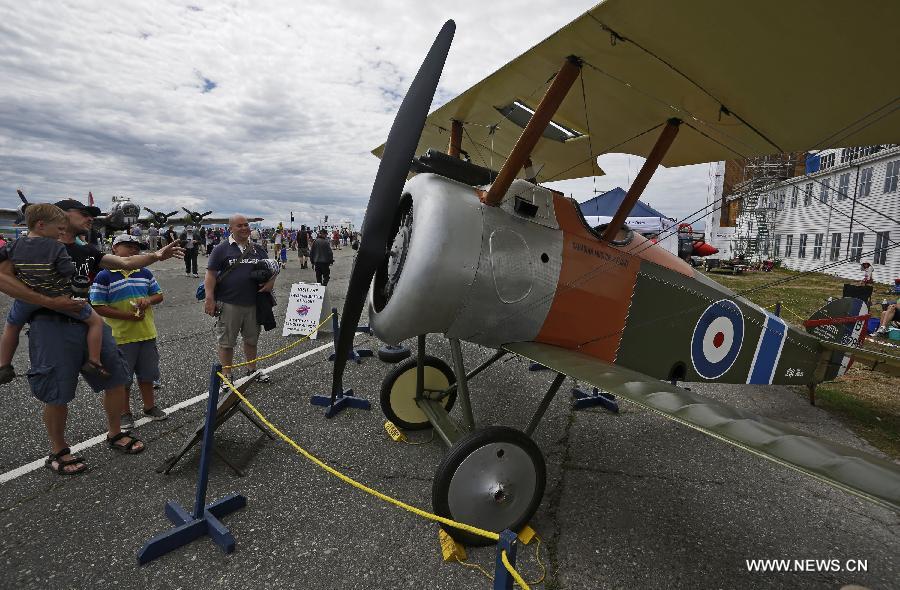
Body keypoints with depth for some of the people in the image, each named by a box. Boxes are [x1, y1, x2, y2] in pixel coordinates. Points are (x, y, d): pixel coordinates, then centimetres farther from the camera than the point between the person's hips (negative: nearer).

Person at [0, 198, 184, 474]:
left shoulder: (86, 252, 15)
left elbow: (126, 262, 10)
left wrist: (157, 255, -8)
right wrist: (49, 302, -23)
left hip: (89, 322, 7)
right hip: (52, 325, -6)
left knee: (116, 379, 9)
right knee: (58, 395, 2)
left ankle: (114, 434, 27)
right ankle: (58, 452, 23)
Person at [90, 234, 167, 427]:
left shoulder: (145, 273, 6)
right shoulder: (104, 277, -9)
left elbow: (159, 295, 12)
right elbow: (98, 307, -11)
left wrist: (148, 300, -11)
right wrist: (127, 315, -19)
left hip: (147, 334, 4)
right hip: (121, 337, -4)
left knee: (146, 374, 17)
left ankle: (149, 406, 33)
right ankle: (125, 412, 26)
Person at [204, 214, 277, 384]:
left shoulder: (258, 249, 9)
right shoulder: (221, 249, -3)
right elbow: (211, 275, -6)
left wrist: (271, 281, -3)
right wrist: (210, 299, -13)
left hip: (253, 304, 4)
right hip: (228, 304, -4)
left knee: (251, 339, 17)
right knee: (226, 341, 5)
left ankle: (252, 370, 33)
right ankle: (227, 376, 18)